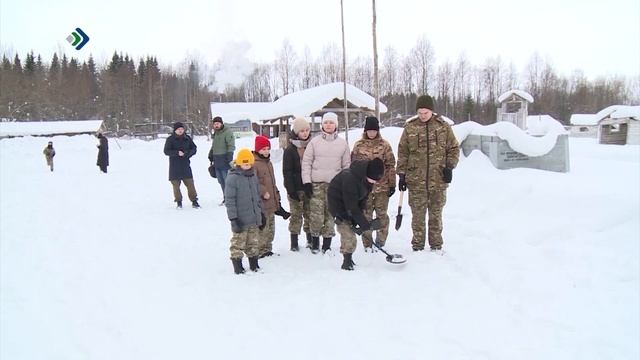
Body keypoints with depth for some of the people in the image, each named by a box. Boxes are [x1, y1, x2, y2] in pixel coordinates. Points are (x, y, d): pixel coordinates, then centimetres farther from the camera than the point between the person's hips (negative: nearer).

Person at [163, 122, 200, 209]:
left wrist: (188, 153, -11)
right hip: (174, 166, -1)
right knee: (176, 184, 4)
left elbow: (194, 148, 9)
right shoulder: (170, 139, -2)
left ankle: (194, 201, 6)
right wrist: (177, 153, -21)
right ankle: (178, 202, 16)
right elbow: (166, 151, -8)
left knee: (190, 183, -2)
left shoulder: (187, 138, 6)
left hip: (185, 165, 2)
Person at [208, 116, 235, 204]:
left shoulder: (228, 132, -8)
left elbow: (231, 146, -15)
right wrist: (211, 155, 26)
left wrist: (229, 156, -23)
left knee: (227, 180, -8)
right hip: (217, 161, 9)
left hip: (224, 161, -8)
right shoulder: (215, 133, 19)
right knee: (221, 181, 12)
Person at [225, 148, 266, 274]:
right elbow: (229, 200, -12)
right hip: (240, 220, -6)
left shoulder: (253, 176, 8)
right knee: (238, 242, 4)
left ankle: (254, 264, 27)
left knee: (253, 243, 15)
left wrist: (261, 214, 18)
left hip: (254, 219, 6)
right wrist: (233, 219, -16)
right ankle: (237, 265, 16)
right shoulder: (233, 178, -11)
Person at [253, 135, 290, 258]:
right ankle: (261, 251, 5)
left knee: (270, 228, 16)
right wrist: (263, 192, -21)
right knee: (262, 228, -5)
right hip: (261, 203, -9)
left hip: (271, 202, 9)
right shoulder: (254, 163, -13)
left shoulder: (268, 162, 16)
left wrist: (277, 197, 23)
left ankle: (267, 249, 27)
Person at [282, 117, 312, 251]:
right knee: (296, 215, 1)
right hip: (296, 189, -4)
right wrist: (291, 190, -14)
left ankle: (310, 240, 22)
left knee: (310, 214, 10)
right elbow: (287, 172, -8)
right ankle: (294, 243, 11)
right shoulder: (290, 150, -6)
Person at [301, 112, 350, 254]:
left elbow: (347, 165, 11)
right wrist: (306, 182, -3)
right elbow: (306, 162, 3)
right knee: (316, 215, -4)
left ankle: (327, 244, 13)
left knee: (331, 214, 3)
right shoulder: (314, 142, 2)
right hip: (316, 183, -1)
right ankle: (315, 242, 14)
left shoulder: (342, 143, 6)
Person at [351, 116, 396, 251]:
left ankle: (380, 243, 21)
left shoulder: (384, 145, 0)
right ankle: (367, 244, 18)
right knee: (366, 216, 7)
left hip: (382, 186, 0)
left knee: (382, 215, 8)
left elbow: (391, 165, 1)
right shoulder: (358, 145, 2)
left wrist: (392, 184, -1)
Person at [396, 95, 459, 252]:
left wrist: (449, 166, -3)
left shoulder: (443, 126, 2)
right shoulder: (410, 127, 1)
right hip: (416, 180, 0)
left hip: (438, 180, 1)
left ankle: (436, 245, 23)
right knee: (418, 215, 5)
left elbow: (454, 148, 10)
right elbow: (402, 153, 5)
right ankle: (417, 245, 18)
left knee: (436, 214, 11)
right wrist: (401, 174, 3)